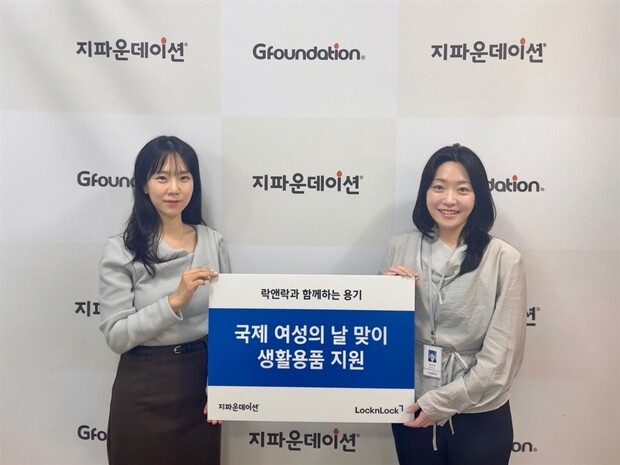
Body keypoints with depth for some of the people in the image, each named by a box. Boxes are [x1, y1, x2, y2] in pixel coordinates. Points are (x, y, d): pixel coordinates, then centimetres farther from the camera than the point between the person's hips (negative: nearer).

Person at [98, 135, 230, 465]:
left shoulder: (213, 242, -1)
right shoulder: (120, 251, -9)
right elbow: (116, 336, -13)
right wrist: (174, 300, -24)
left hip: (202, 382, 3)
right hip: (144, 391, -2)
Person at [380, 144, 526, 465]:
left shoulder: (504, 259, -12)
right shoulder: (399, 248, -6)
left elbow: (502, 355, -11)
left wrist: (441, 403, -11)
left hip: (479, 416, -2)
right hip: (412, 409, 2)